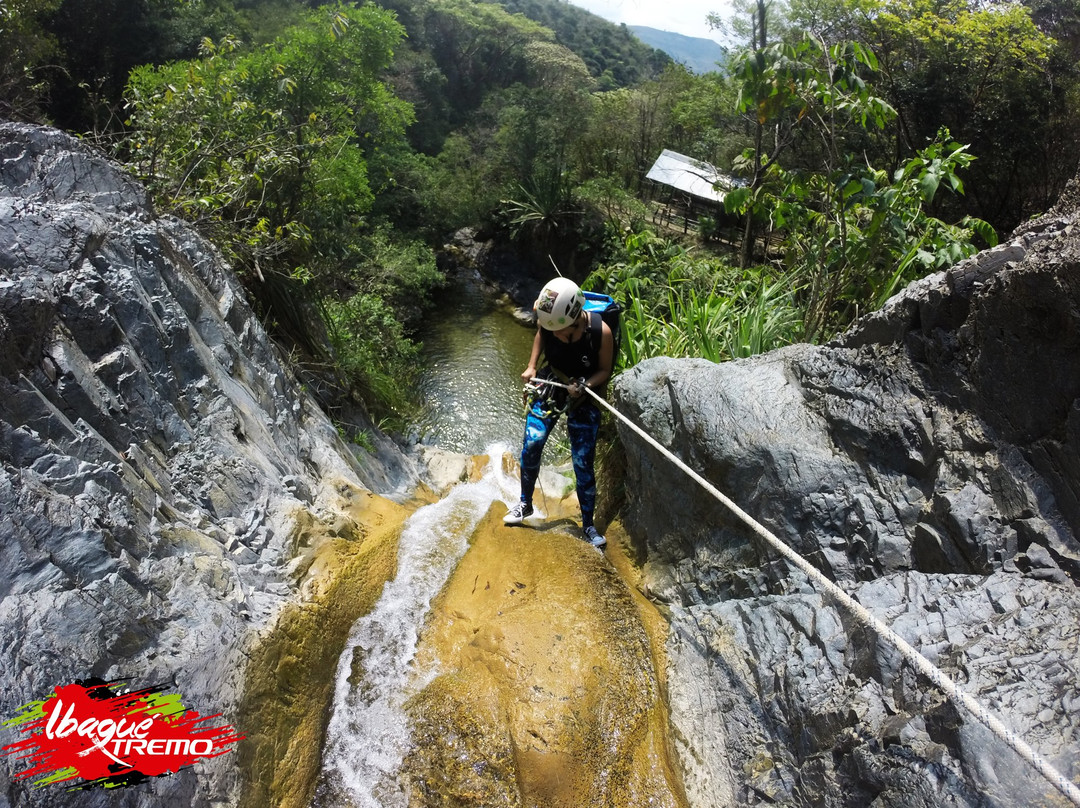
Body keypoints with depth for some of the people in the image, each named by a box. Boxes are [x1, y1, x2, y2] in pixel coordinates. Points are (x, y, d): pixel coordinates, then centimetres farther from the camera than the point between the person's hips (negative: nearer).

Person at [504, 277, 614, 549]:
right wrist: (531, 366, -5)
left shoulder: (600, 331, -28)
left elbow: (605, 370, -12)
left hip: (584, 397, -2)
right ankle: (525, 503, 22)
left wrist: (583, 386, -28)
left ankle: (588, 525, 15)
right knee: (530, 446, -3)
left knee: (583, 463, -1)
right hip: (549, 386, 3)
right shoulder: (547, 321, -21)